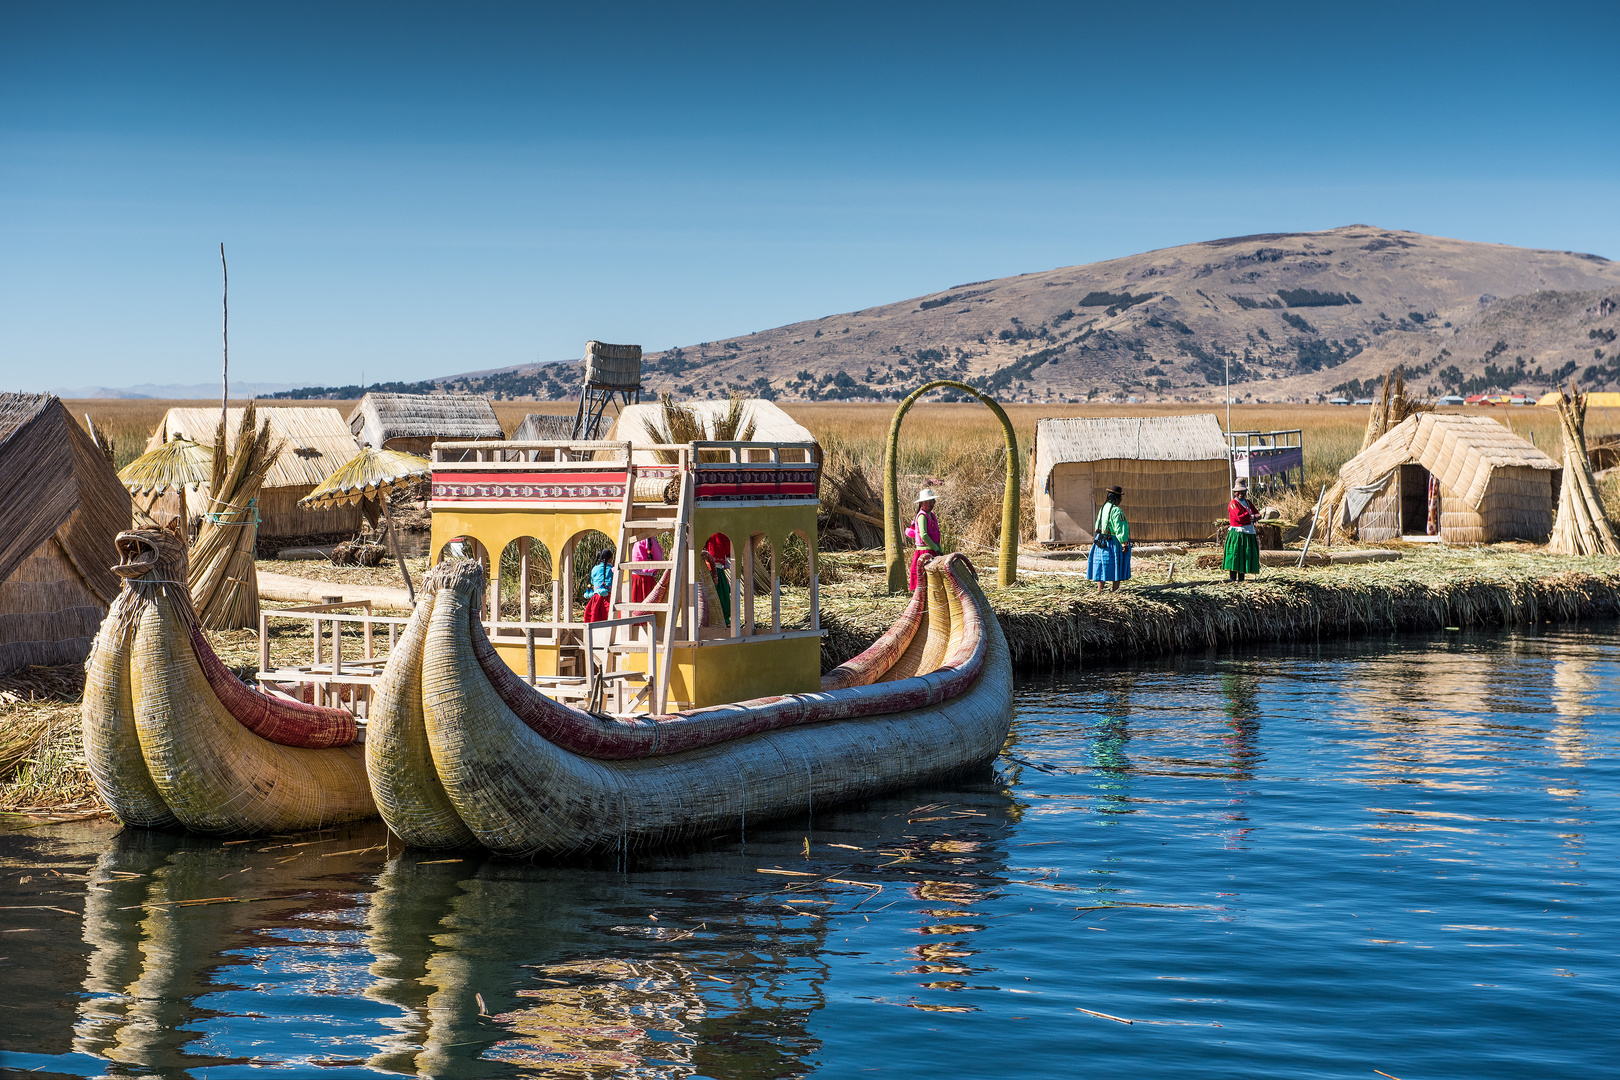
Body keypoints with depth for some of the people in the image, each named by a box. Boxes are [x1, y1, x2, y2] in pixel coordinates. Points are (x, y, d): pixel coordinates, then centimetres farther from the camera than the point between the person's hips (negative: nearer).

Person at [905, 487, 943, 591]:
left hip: (932, 551, 9)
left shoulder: (931, 515, 16)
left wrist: (940, 550, 14)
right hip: (925, 551, -9)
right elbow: (923, 535, -22)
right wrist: (936, 549, -17)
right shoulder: (922, 516, -13)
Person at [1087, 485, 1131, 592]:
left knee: (1101, 566, 11)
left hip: (1100, 542, 7)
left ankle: (1100, 589, 14)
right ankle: (1115, 590, 7)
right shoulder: (1116, 511, -17)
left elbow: (1097, 526, 14)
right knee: (1117, 567, 3)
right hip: (1113, 543, -7)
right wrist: (1125, 544, -15)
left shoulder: (1103, 508, 8)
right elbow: (1121, 530, -19)